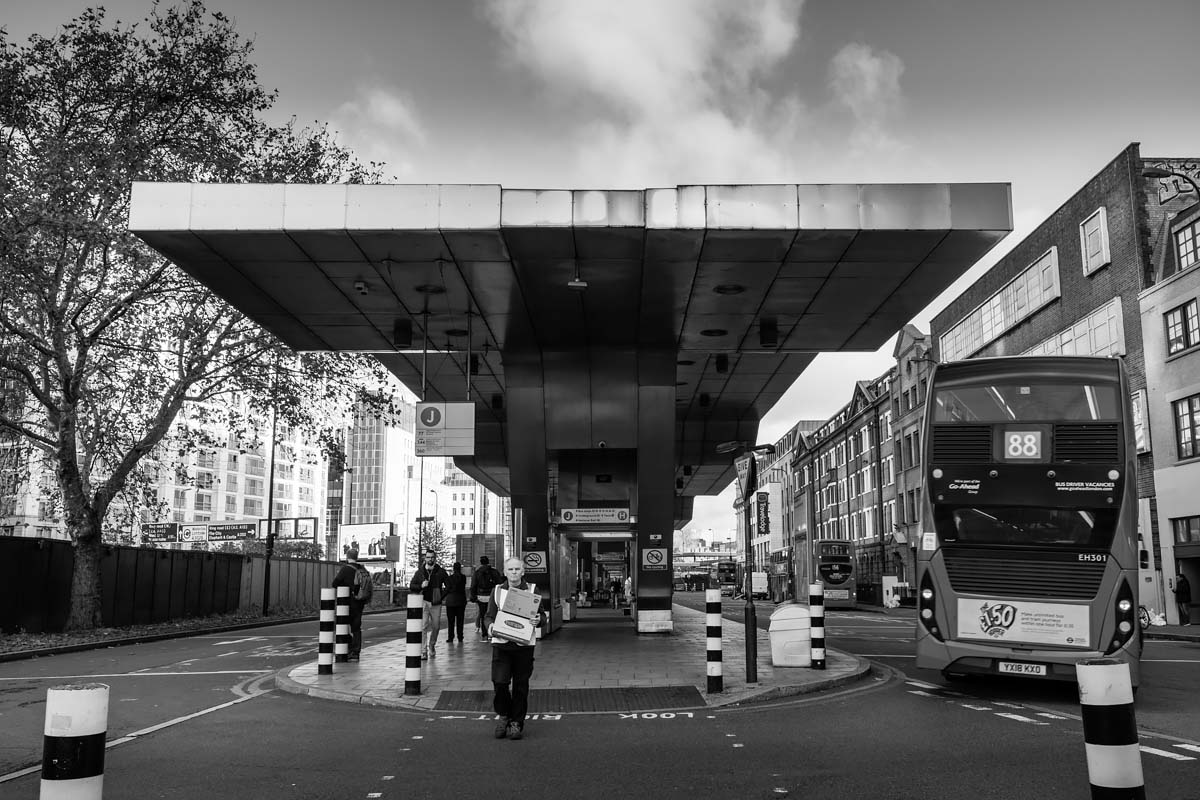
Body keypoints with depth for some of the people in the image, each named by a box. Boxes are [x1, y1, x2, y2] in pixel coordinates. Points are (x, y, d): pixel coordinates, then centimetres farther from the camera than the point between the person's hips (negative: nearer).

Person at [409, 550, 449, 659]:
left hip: (436, 604, 1)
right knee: (423, 627, -10)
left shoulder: (441, 572, 5)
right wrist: (421, 586, -10)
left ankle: (432, 645, 33)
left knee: (436, 627, 8)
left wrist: (442, 595, 1)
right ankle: (423, 652, -10)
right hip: (423, 602, -1)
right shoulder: (420, 572, 5)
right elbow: (411, 587, 8)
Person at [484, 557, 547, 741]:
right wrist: (489, 626, -12)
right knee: (499, 682, -7)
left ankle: (517, 722, 17)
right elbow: (489, 615, 10)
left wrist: (539, 620, -15)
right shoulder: (497, 591, 9)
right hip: (501, 643, 1)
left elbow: (542, 615, 8)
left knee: (521, 685, 3)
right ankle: (503, 715, 18)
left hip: (524, 644, -1)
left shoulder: (532, 590, 6)